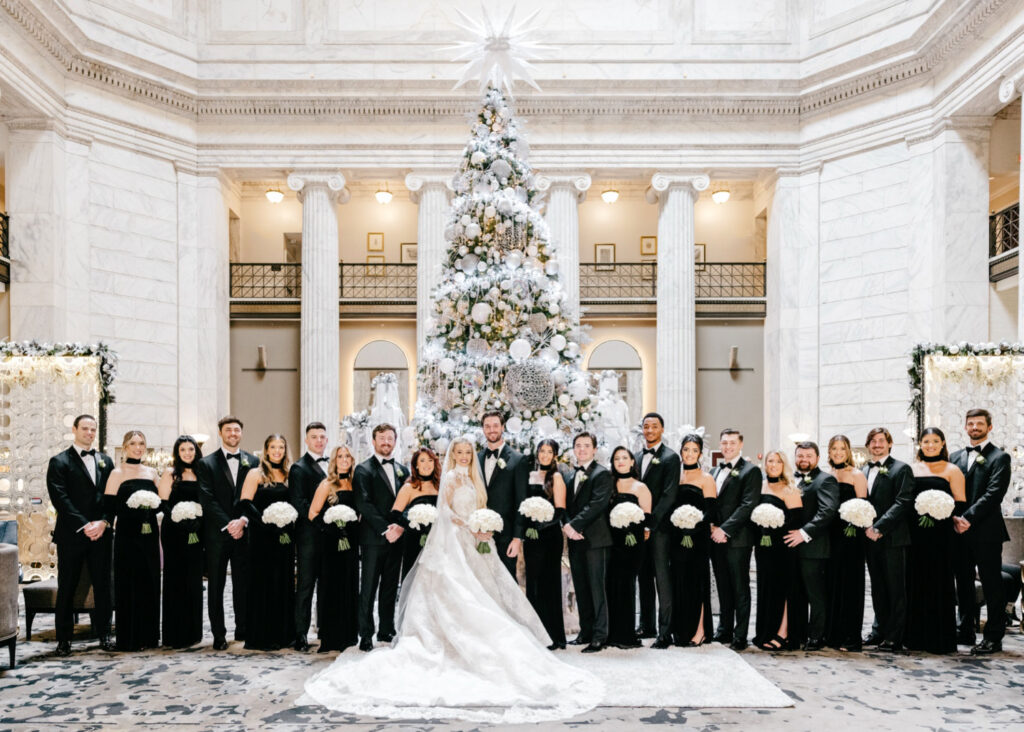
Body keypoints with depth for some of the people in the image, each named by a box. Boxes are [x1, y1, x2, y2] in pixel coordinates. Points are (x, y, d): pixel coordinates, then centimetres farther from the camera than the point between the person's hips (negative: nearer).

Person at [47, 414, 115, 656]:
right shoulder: (59, 462, 1)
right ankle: (64, 638, 14)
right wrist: (84, 526, -15)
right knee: (67, 588, 4)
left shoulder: (105, 461, 13)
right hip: (71, 535, -3)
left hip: (101, 533, 3)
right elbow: (60, 499, -9)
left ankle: (103, 633, 15)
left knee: (103, 586, 6)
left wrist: (103, 522, -7)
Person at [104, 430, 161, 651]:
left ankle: (148, 635, 17)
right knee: (128, 583, -1)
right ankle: (128, 639, 7)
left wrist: (154, 504, 0)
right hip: (127, 534, -5)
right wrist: (131, 505, -22)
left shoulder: (151, 473, 13)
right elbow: (109, 506, -9)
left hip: (149, 533, 5)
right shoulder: (117, 473, -1)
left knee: (150, 582, 7)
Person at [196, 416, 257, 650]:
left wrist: (243, 521, -11)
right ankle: (218, 635, 10)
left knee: (243, 583, 6)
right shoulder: (207, 463, 3)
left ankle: (243, 629, 16)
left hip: (244, 532, 1)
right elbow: (207, 499, -5)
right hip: (217, 533, -1)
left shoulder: (252, 461, 9)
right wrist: (228, 524, -13)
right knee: (216, 585, 3)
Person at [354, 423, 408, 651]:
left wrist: (400, 526, -7)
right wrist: (384, 530, -16)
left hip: (396, 537, 5)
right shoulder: (363, 469, -2)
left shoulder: (402, 470, 14)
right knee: (369, 588, 0)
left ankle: (387, 632, 19)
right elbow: (364, 504, -11)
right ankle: (366, 635, 7)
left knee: (390, 588, 11)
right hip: (373, 538, -5)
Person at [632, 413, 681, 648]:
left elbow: (669, 495, -12)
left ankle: (665, 632, -2)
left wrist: (650, 524, -16)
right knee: (644, 576, 12)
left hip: (659, 527, -6)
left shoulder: (670, 457, -5)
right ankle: (646, 626, 22)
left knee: (662, 577, -6)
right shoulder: (636, 457, 15)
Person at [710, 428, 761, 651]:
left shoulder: (751, 471, -5)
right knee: (723, 588, 14)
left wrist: (725, 529, -17)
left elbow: (747, 505, -14)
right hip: (716, 538, 6)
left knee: (740, 588, 1)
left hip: (737, 539, -6)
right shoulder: (715, 471, 17)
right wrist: (712, 527, 0)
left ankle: (740, 637, 8)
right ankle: (724, 632, 22)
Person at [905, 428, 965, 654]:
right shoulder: (911, 469, 12)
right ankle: (916, 637, 14)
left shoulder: (951, 470, 4)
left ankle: (940, 639, 9)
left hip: (940, 533, -3)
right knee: (915, 580, 5)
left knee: (939, 581, 0)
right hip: (914, 532, 3)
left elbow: (960, 503, -1)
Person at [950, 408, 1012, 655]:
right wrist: (954, 518, -7)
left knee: (992, 585, 1)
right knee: (963, 583, 12)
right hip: (960, 531, 5)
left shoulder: (999, 457, -2)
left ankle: (993, 637, 9)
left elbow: (993, 494, -12)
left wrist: (968, 518, -19)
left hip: (986, 532, -5)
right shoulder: (956, 457, 14)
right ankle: (965, 631, 22)